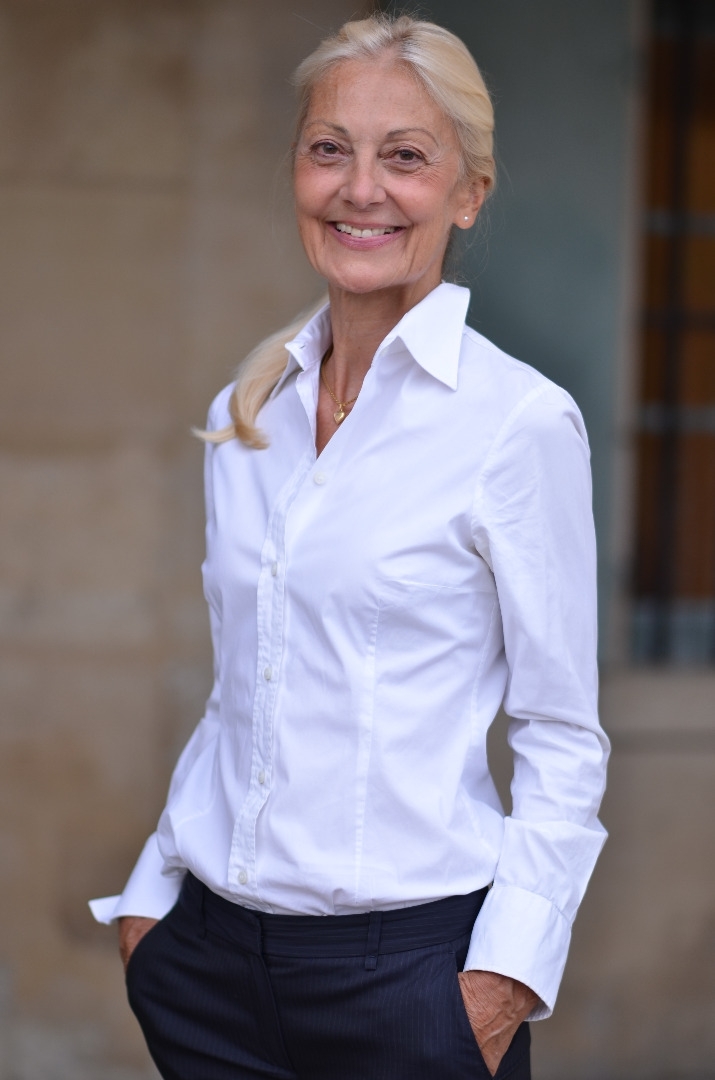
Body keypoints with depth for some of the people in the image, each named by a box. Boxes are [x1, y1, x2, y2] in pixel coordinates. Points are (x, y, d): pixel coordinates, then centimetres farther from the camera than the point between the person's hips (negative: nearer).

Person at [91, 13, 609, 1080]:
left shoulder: (522, 421, -8)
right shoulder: (243, 413, 8)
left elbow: (563, 739, -7)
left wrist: (505, 975, -14)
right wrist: (151, 893, 12)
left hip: (404, 954, -5)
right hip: (208, 952, 5)